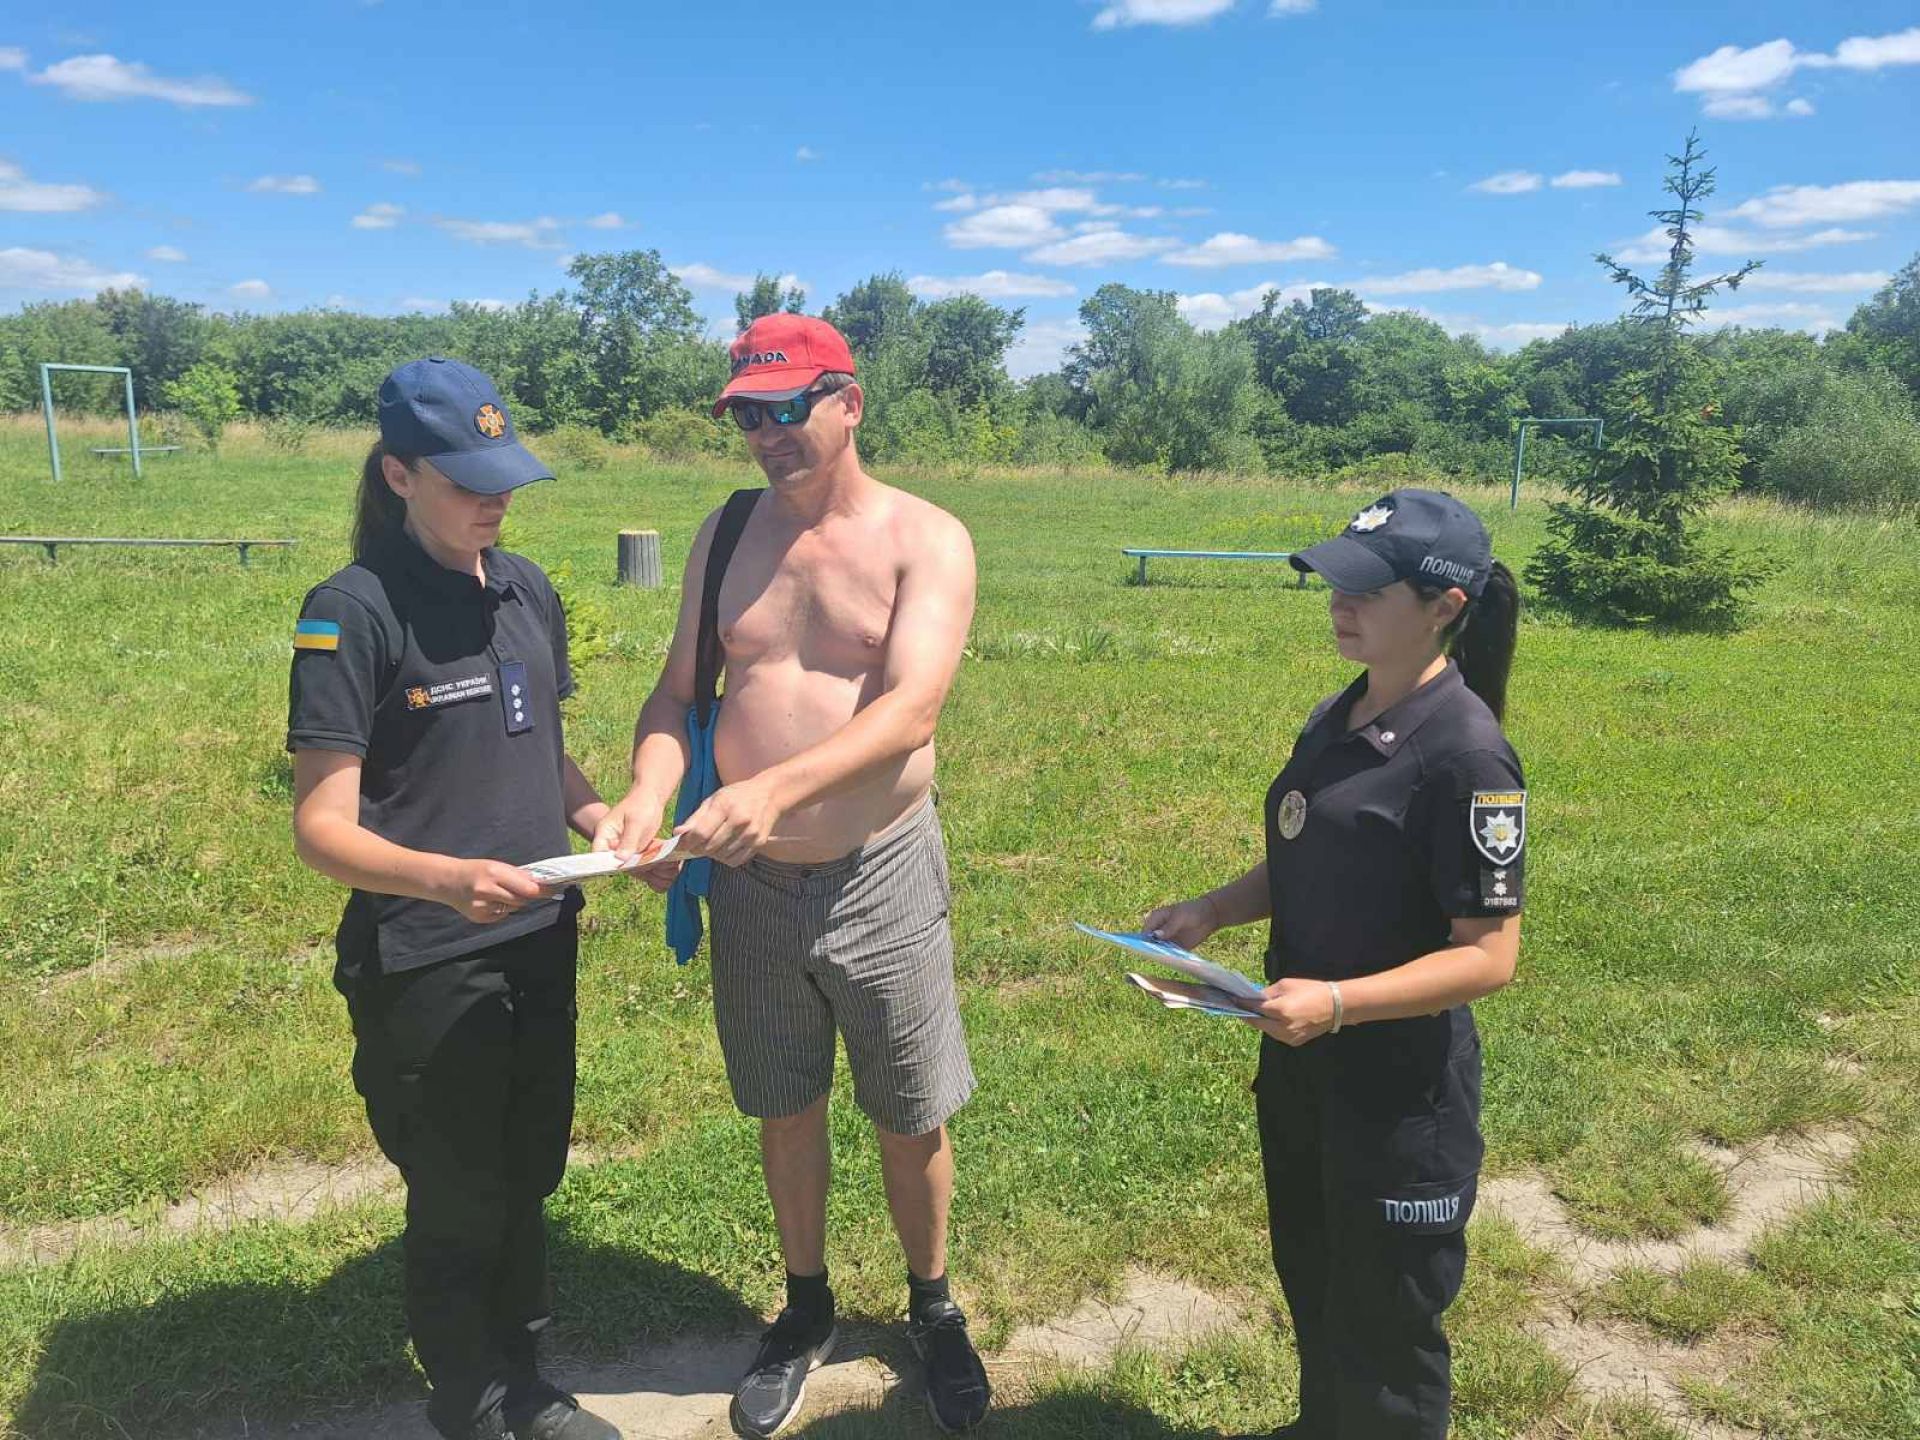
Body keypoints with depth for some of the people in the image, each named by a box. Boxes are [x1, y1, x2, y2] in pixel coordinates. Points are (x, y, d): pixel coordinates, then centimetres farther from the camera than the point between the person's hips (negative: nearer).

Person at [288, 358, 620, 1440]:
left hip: (541, 941, 6)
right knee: (458, 1206, 11)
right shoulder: (356, 609, -14)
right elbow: (323, 827, -17)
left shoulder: (528, 590, 5)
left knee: (528, 1181, 20)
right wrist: (445, 878, -35)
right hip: (425, 966, -6)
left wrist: (608, 822, -1)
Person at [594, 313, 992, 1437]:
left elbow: (911, 709, -23)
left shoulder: (926, 539, -9)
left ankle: (934, 1310, 40)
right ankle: (807, 1309, 44)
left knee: (911, 1120, 12)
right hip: (749, 881, 3)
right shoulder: (727, 532, 4)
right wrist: (648, 796, -15)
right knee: (785, 1109, 19)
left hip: (879, 876, -3)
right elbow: (678, 692, 6)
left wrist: (778, 786, -38)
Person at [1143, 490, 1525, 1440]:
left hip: (1401, 1086, -8)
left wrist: (1338, 1002, -30)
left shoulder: (1465, 753, -22)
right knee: (1309, 1279, 27)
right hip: (1300, 1063, 8)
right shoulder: (1335, 718, 3)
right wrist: (1211, 913, -2)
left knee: (1382, 1324, 14)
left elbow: (1488, 955, -22)